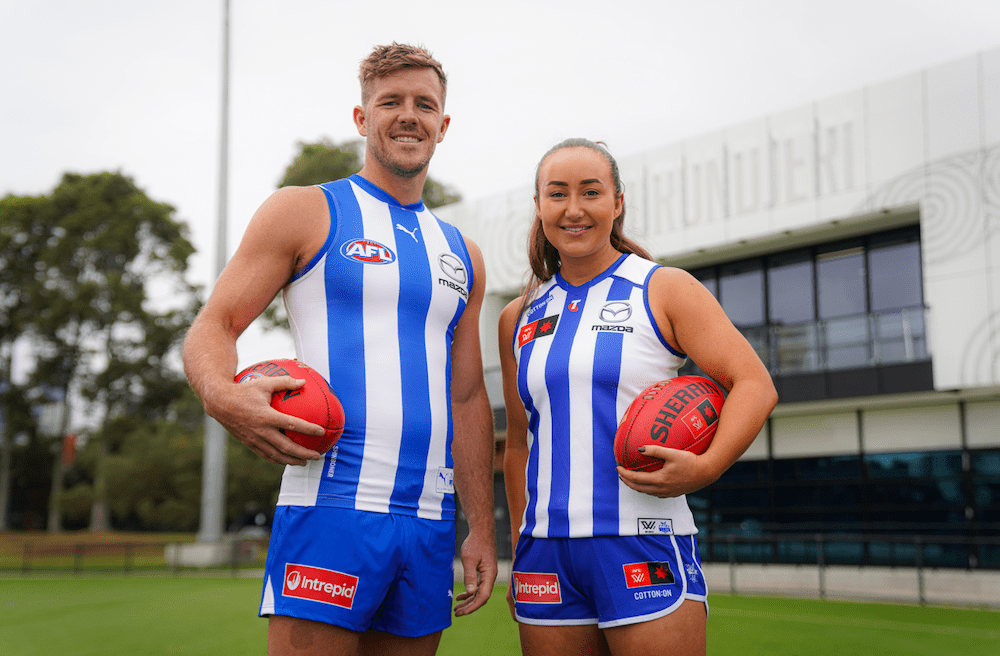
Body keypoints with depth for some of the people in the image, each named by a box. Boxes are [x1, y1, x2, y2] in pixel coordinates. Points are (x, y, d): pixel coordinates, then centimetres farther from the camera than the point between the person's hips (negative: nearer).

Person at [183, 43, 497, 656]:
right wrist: (224, 397, -22)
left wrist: (483, 529, 15)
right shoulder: (305, 212, 5)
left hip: (431, 523, 5)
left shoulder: (462, 254, 19)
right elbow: (213, 327, 1)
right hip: (331, 508, -5)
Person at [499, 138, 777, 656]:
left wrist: (706, 467, -22)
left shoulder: (664, 290, 1)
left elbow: (755, 384, -6)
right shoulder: (519, 318, 14)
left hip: (644, 550, -4)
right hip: (545, 550, 4)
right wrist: (519, 552, 14)